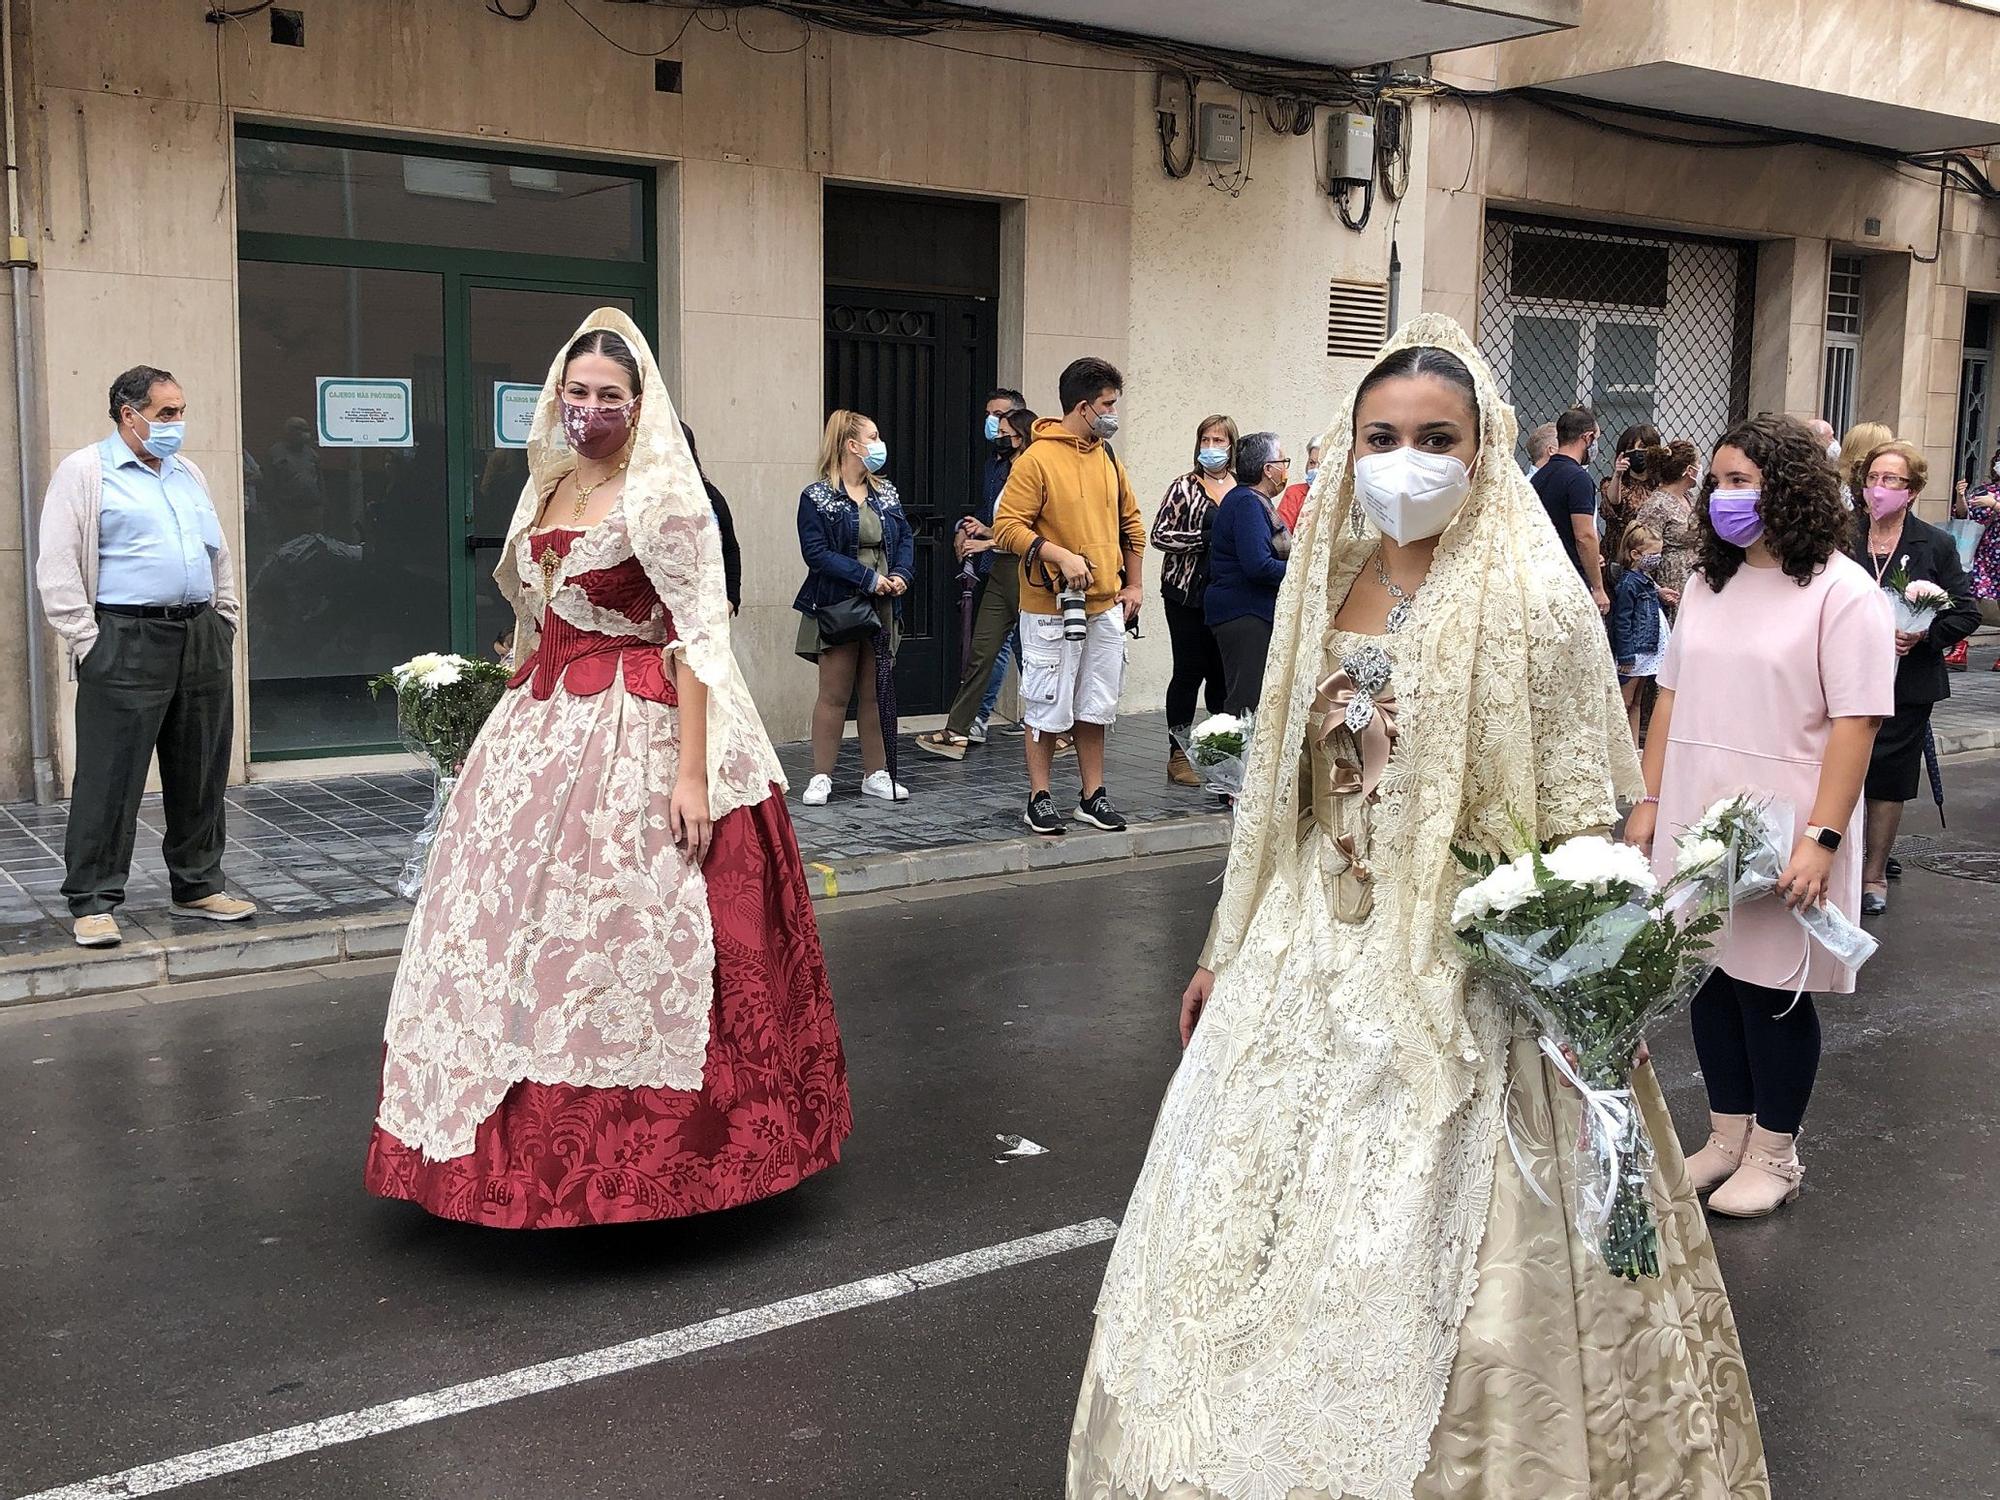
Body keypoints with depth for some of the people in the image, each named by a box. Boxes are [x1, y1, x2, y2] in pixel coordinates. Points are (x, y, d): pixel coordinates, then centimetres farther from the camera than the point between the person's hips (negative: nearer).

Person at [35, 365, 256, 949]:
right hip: (128, 642, -6)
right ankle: (93, 903, 2)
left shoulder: (189, 474, 19)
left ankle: (197, 886, 22)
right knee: (110, 778, -5)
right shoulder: (84, 472, -1)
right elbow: (56, 567, -7)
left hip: (202, 640, 6)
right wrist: (87, 643, -12)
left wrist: (223, 621, 15)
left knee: (202, 773, 11)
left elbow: (220, 556, 25)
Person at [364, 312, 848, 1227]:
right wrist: (504, 728, 17)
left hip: (638, 738, -7)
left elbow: (696, 640, -15)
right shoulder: (548, 490, 13)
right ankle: (536, 1136, 25)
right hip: (543, 731, 8)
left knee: (621, 935, -3)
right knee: (519, 927, 10)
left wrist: (692, 773, -21)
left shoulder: (663, 497, -9)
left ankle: (642, 1150, 13)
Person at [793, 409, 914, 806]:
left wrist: (901, 575, -9)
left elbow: (906, 538, 12)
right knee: (834, 695, -3)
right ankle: (821, 777, 5)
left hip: (882, 609, 5)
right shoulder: (817, 497, -6)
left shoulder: (886, 494, 13)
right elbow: (816, 551, -14)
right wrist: (868, 578, -19)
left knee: (876, 693, 9)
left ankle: (875, 774, 17)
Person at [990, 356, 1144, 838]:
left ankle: (1093, 797, 21)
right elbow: (1007, 526, -15)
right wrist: (1060, 555, -23)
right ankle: (1039, 799, 12)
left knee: (1096, 707, 12)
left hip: (1106, 607, 6)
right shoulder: (1037, 460, -11)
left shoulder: (1109, 458, 10)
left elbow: (1131, 523, 20)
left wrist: (1133, 585, 15)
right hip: (1051, 609, -6)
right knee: (1049, 708, 1)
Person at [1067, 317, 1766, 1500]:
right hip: (1308, 965, 6)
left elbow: (1580, 835, -11)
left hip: (1462, 979, -6)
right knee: (1264, 1243, 16)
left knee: (1425, 1274, 3)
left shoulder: (1535, 602, -12)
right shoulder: (1328, 584, 5)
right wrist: (1230, 950, 15)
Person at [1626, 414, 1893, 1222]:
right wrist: (1649, 800, 8)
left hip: (1781, 831, -6)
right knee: (1712, 976, 11)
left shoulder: (1841, 592, -9)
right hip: (1695, 822, 6)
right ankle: (1728, 1136, 25)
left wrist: (1822, 837, -20)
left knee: (1772, 989, 4)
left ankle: (1774, 1154, 20)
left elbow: (1854, 724, -14)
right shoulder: (1707, 583, 10)